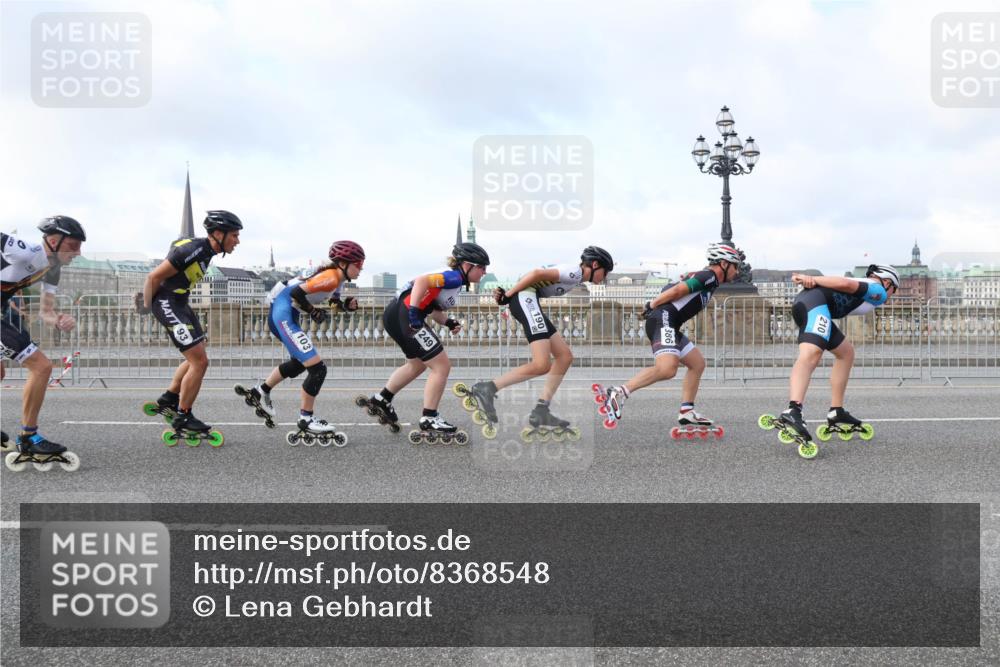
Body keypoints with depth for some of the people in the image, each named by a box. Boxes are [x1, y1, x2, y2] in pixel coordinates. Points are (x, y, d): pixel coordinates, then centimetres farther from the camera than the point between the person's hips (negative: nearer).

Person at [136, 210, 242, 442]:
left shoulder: (205, 250, 6)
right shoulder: (192, 250, -24)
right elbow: (154, 276, -20)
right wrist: (146, 305, -7)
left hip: (179, 303, 10)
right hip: (167, 304, -10)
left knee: (196, 359, 17)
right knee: (200, 362, -10)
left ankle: (168, 400, 28)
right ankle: (182, 418, 0)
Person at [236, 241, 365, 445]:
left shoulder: (335, 278, 9)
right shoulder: (331, 277, -20)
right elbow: (297, 293, -26)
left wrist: (346, 305, -3)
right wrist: (313, 311, -13)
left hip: (284, 316, 11)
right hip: (284, 314, -11)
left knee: (300, 363, 30)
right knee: (317, 368, -11)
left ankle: (260, 392, 42)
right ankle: (305, 419, 2)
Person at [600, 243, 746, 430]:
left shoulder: (708, 280, 26)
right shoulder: (708, 276, -4)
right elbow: (676, 291, -13)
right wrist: (652, 305, -6)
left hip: (670, 326, 11)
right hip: (663, 319, -11)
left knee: (697, 363, 15)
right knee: (667, 368, -28)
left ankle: (687, 411, 13)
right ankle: (619, 393, -24)